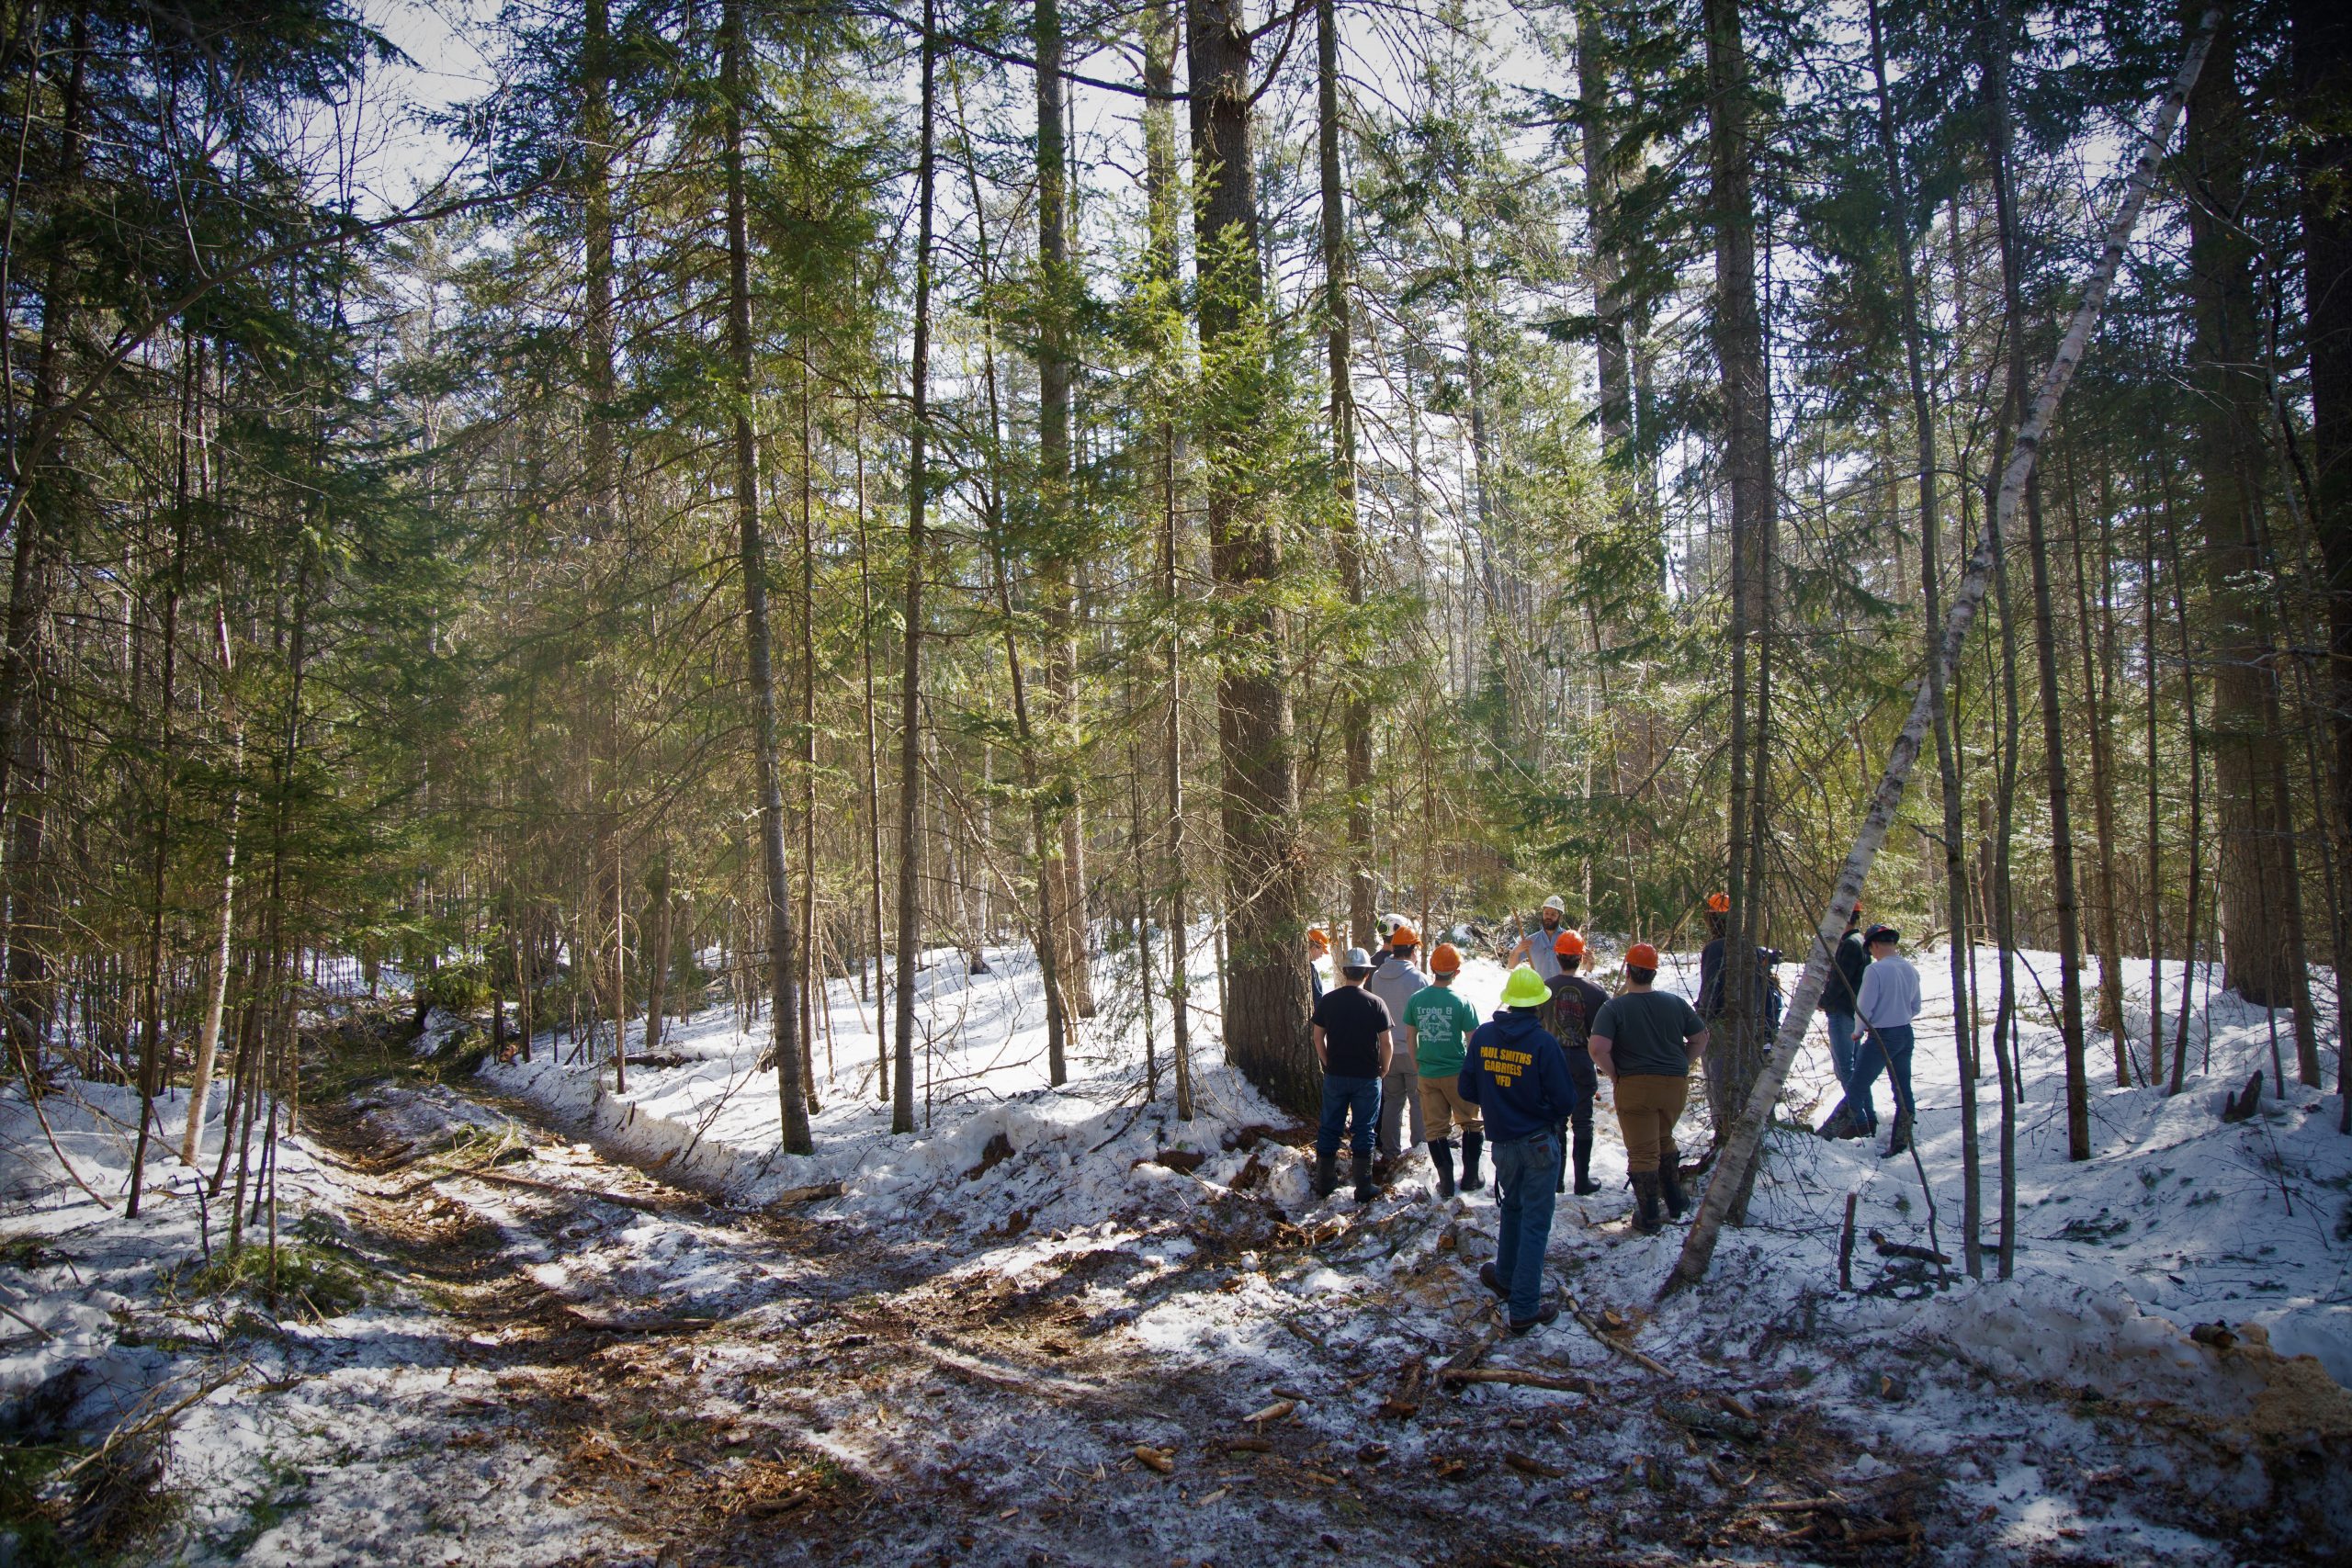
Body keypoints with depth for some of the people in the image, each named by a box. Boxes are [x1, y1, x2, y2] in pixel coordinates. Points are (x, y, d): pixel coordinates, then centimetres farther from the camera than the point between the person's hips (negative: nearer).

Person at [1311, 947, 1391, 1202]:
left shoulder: (1327, 1000, -3)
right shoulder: (1375, 1003, -11)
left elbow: (1318, 1037, 4)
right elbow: (1386, 1043, -9)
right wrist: (1384, 1069, 7)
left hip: (1335, 1075, 2)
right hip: (1367, 1076, -2)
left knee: (1329, 1128, 12)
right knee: (1363, 1131, 6)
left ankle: (1323, 1183, 20)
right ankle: (1363, 1188, 10)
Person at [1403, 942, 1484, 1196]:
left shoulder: (1416, 999, -4)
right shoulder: (1462, 1003, -13)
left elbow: (1409, 1037, 3)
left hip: (1428, 1075, 3)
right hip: (1457, 1073, -3)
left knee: (1435, 1129, 11)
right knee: (1472, 1124, 16)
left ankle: (1446, 1183, 14)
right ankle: (1470, 1177, 18)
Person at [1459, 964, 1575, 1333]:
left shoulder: (1482, 1036, -6)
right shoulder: (1544, 1043, -19)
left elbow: (1467, 1090, 0)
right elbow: (1565, 1100, -15)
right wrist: (1546, 1112, 7)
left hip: (1501, 1142, 4)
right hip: (1539, 1144, -4)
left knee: (1511, 1209, 26)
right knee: (1534, 1223, 2)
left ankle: (1506, 1278, 41)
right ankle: (1524, 1309, 5)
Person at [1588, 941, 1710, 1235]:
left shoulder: (1615, 1007, -11)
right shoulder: (1675, 1003, 1)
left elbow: (1598, 1049, -21)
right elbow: (1700, 1039, 8)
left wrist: (1614, 1076, -7)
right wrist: (1681, 1066, 13)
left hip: (1635, 1087, -4)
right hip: (1675, 1086, 4)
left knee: (1642, 1152, 5)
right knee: (1664, 1140, 27)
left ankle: (1648, 1218, 10)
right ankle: (1674, 1199, 33)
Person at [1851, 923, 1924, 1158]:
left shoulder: (1875, 970, -18)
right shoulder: (1911, 969, 4)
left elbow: (1863, 1007, -15)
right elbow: (1916, 1008, 13)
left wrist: (1859, 1031, 2)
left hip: (1881, 1037, -8)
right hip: (1906, 1035, 8)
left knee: (1858, 1086, 1)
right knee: (1903, 1090, 11)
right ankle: (1901, 1142, 15)